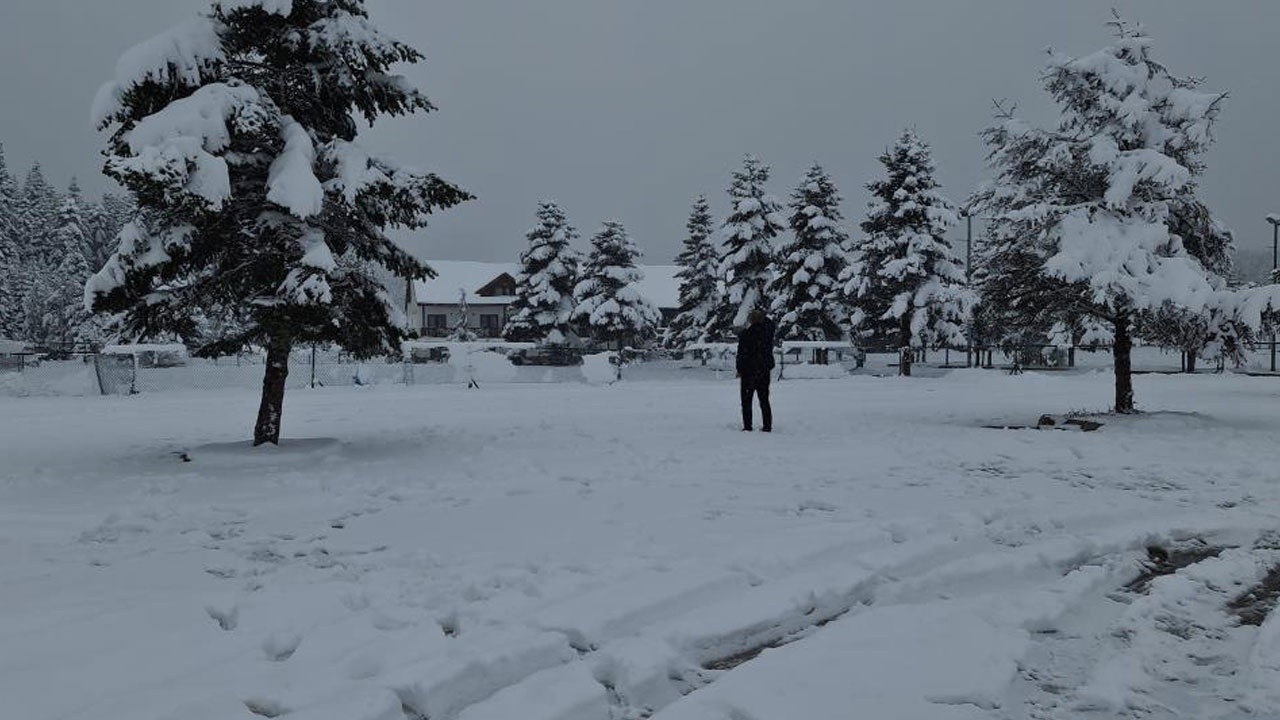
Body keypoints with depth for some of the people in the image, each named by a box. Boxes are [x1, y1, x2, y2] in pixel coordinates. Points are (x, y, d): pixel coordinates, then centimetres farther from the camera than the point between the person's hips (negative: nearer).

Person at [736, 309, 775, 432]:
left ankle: (747, 426, 1)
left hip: (749, 371, -4)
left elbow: (741, 354, -11)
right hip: (764, 371, 4)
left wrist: (739, 370, -3)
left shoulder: (745, 335, -14)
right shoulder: (767, 332, -2)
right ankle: (767, 426, 11)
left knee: (746, 400, 4)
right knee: (764, 399, 12)